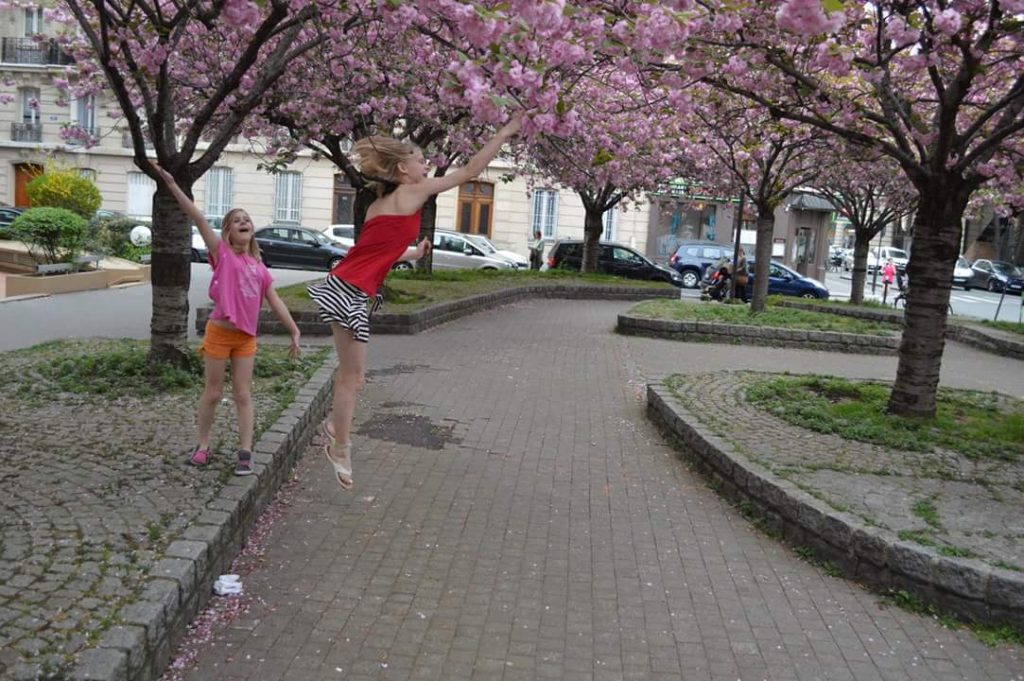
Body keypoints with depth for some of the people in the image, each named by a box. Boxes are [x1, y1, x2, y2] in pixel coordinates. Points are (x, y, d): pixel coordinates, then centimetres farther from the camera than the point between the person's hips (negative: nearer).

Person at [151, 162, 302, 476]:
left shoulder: (259, 267, 9)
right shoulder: (222, 253, -4)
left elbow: (276, 303, 10)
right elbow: (198, 218, -12)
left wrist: (295, 332, 6)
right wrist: (172, 185, -19)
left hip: (246, 338, 4)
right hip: (219, 333, -3)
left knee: (243, 395, 5)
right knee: (213, 393, 6)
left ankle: (245, 452, 8)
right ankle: (203, 445, 22)